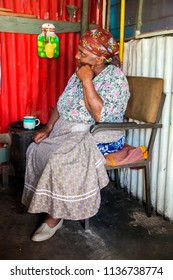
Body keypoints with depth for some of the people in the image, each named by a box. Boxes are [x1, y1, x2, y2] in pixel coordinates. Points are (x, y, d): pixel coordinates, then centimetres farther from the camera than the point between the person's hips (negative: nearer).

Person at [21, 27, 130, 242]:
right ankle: (40, 200, 4)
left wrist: (87, 81, -24)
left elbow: (99, 115, -27)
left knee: (60, 158, -29)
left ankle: (55, 216, -11)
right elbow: (62, 104, 10)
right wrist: (48, 128, -3)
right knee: (37, 149, -10)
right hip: (70, 129, 8)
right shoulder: (81, 73, 8)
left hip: (101, 135, -7)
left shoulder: (115, 77, -15)